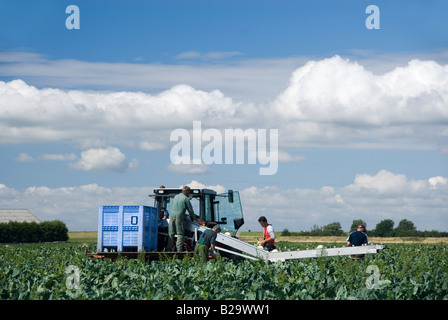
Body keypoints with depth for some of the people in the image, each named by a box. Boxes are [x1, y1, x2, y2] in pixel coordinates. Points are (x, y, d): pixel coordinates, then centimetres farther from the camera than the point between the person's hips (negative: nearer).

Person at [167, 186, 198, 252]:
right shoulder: (186, 199, -5)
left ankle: (169, 248, 6)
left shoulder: (176, 197, 15)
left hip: (172, 215, 6)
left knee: (171, 233, 8)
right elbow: (190, 209, 0)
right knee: (180, 234, -1)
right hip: (179, 216, -6)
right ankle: (179, 249, -7)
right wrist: (194, 218, 17)